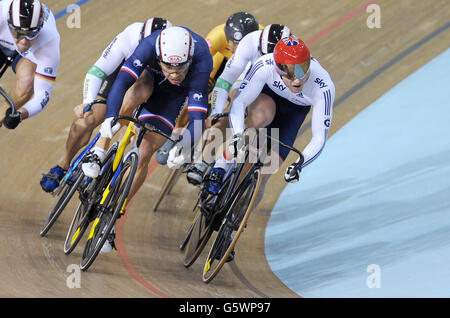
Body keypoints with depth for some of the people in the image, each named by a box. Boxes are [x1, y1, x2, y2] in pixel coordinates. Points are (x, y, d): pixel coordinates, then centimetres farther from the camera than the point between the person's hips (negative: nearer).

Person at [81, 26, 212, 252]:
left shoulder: (201, 62, -41)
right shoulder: (150, 45, -40)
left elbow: (197, 115, -43)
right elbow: (122, 81, -47)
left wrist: (186, 141, -62)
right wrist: (110, 117, -63)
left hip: (173, 95, -2)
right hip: (148, 76, 2)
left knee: (144, 154, -13)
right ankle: (98, 153, -15)